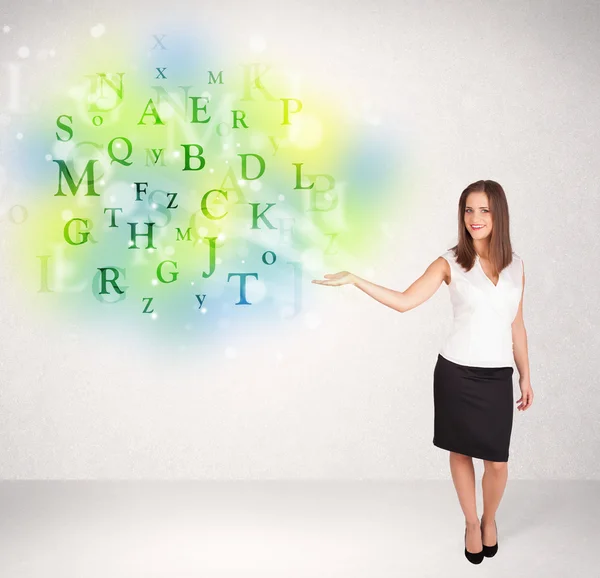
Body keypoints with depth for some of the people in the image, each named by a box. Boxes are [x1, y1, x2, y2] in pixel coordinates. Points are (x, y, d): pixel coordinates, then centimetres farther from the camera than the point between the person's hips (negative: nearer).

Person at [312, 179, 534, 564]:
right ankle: (471, 523, 35)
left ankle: (490, 519, 36)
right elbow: (403, 301, -16)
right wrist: (354, 279, -25)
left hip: (498, 376, 2)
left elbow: (517, 325, 11)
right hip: (456, 371, -2)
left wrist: (526, 376, 13)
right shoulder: (450, 262, -6)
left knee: (497, 460, 6)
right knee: (461, 451, 12)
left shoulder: (515, 265, 3)